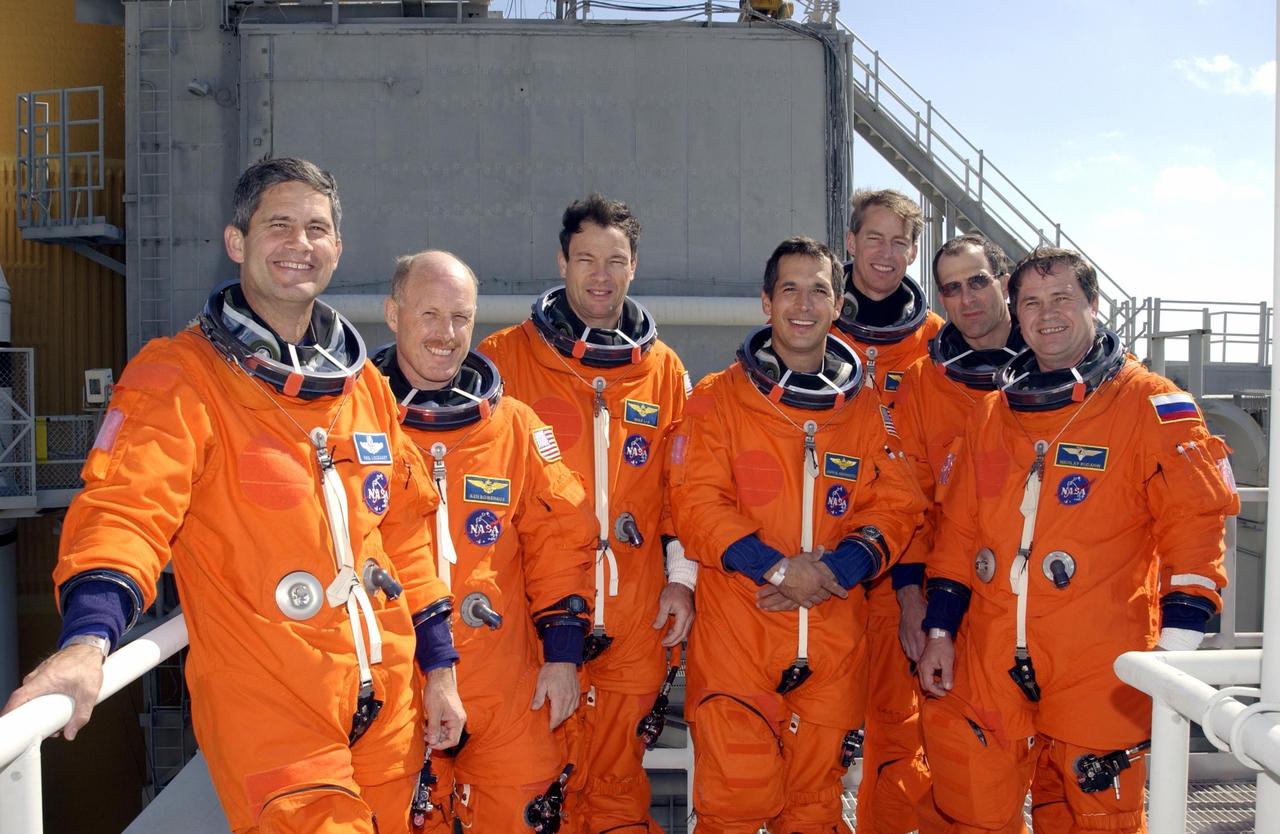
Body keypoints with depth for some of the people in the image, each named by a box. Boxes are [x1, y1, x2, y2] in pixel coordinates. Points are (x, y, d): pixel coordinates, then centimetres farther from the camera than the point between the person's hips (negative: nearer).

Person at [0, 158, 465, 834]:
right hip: (267, 720, -5)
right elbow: (127, 506, -20)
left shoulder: (364, 383, 11)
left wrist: (438, 666, 13)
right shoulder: (180, 377, -7)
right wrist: (90, 636, -38)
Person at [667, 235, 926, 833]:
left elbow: (897, 507, 6)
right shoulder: (718, 398, 2)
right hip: (736, 635, -2)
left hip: (834, 643, 3)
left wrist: (836, 569, -11)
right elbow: (697, 505, -6)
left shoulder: (866, 408, 11)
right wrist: (777, 566, -17)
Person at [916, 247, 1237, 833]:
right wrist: (940, 630, 9)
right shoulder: (991, 414, 13)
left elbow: (1195, 521, -7)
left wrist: (1176, 646, -13)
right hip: (986, 663, 4)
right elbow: (959, 528, 15)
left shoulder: (1149, 405, -1)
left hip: (1098, 671, -4)